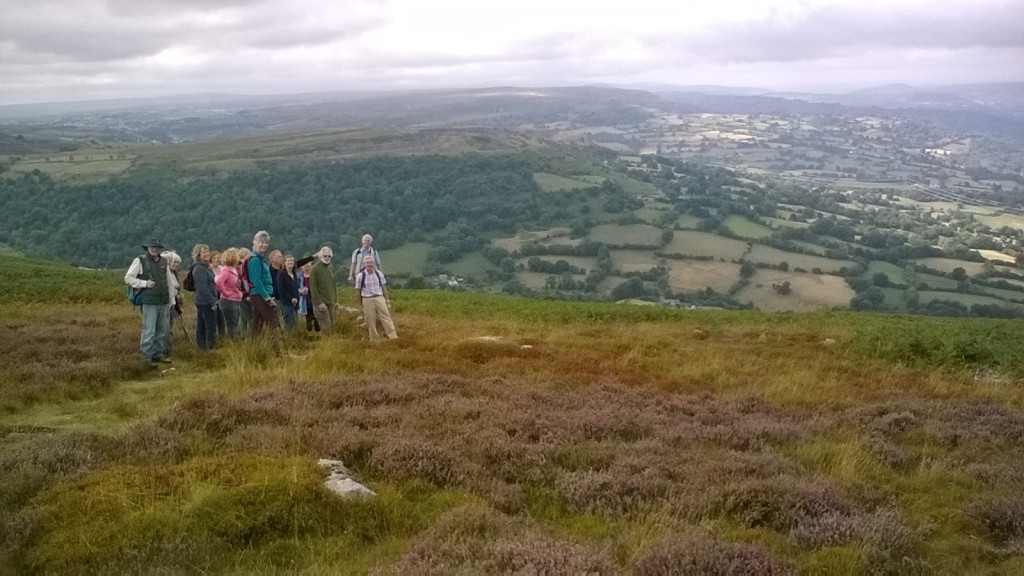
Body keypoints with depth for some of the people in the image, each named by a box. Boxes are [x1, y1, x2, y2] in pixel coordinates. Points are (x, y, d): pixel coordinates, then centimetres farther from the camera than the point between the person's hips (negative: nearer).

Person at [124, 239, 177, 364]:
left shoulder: (164, 262, 12)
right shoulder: (140, 261, -2)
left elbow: (170, 281, 17)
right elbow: (128, 278, -3)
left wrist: (172, 299, 13)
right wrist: (145, 283, -12)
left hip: (164, 301, 5)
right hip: (149, 301, -5)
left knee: (162, 330, 11)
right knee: (149, 330, -7)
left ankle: (159, 352, 20)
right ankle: (149, 355, 0)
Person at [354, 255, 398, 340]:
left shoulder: (379, 274, 4)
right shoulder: (360, 276, -4)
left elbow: (384, 287, 11)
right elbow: (358, 291, 3)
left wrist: (387, 300, 10)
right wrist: (361, 304, 6)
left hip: (380, 298, 2)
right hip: (367, 300, -2)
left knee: (386, 317, -3)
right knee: (371, 321, 4)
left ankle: (394, 337, -3)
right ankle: (374, 339, 17)